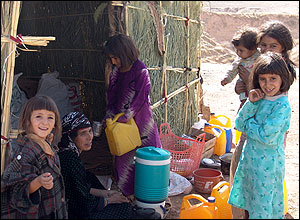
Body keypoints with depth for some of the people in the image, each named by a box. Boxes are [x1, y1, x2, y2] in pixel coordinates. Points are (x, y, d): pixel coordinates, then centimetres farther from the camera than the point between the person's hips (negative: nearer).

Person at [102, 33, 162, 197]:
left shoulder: (141, 71, -14)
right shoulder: (116, 71, 6)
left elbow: (139, 100, -17)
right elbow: (111, 95, 13)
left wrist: (122, 119, -18)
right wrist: (109, 115, -1)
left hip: (140, 122, -6)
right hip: (121, 123, 6)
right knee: (123, 157, 11)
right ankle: (128, 191, 27)